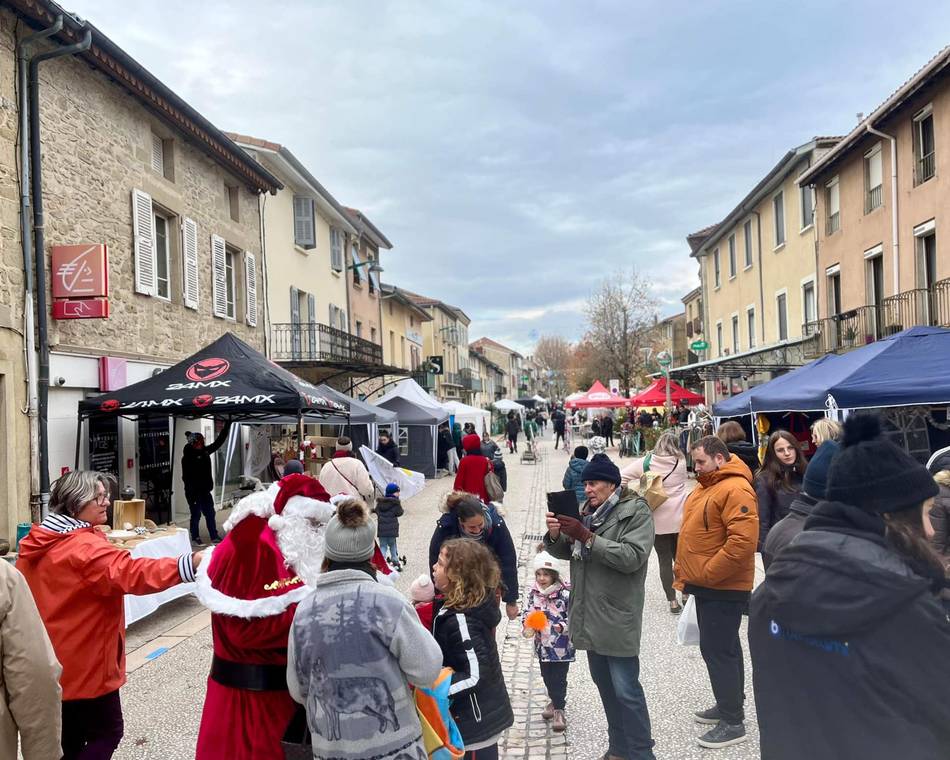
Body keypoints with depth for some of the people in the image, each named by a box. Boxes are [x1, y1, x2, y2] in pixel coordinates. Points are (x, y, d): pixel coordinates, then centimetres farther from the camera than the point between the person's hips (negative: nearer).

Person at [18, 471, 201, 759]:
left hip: (50, 663, 9)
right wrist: (191, 562, -50)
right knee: (107, 732, 7)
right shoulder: (85, 548, -25)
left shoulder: (37, 543, 4)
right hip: (84, 665, -9)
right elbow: (133, 574, -40)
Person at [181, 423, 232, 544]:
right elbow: (186, 476, -17)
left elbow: (219, 442, 13)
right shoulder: (188, 456, -12)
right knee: (196, 515, 4)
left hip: (205, 490, 7)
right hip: (194, 492, -7)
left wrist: (227, 426, 11)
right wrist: (191, 491, -23)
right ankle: (195, 538, 17)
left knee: (210, 514, 9)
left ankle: (214, 537, 16)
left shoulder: (205, 451, 6)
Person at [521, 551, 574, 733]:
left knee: (559, 678, 2)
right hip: (542, 644, 5)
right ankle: (554, 701, 42)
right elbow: (526, 613, 6)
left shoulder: (566, 593, -17)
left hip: (562, 645, -5)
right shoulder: (533, 593, -2)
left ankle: (559, 711, 16)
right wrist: (527, 627, -11)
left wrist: (562, 626, -28)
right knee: (547, 676, 20)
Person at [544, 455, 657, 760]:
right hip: (589, 614, 7)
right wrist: (555, 535, -11)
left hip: (617, 617, -7)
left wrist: (587, 537, -26)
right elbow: (565, 551, 12)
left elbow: (633, 556, -22)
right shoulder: (587, 509, 11)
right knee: (604, 683, 17)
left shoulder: (636, 511, -9)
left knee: (625, 690, -4)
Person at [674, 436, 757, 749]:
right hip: (708, 585, 10)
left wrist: (706, 574, -22)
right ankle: (729, 706, 30)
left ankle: (733, 722, 5)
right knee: (723, 647, 18)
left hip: (723, 587, -10)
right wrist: (688, 574, 14)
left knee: (717, 650, -5)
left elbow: (743, 540, -29)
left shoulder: (735, 489, -20)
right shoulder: (707, 487, 13)